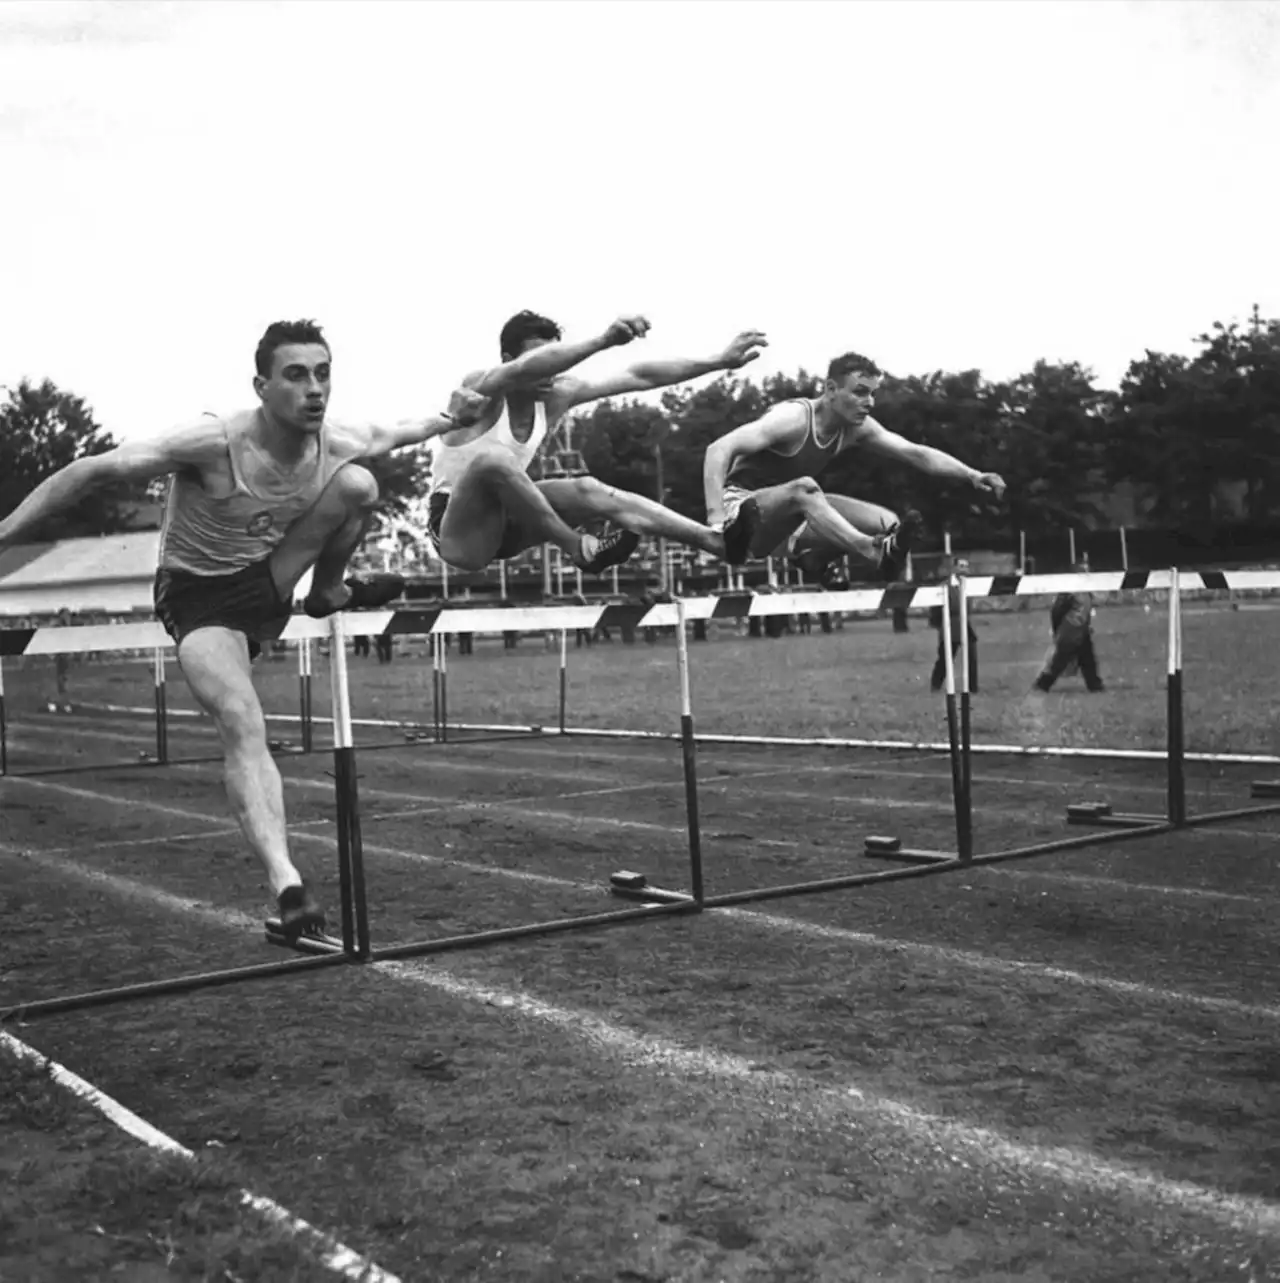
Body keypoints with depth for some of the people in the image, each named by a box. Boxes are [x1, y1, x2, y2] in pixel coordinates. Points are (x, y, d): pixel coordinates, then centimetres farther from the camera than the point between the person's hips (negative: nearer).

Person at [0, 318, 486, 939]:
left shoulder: (335, 443, -12)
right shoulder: (215, 441, -30)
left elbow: (385, 435, 14)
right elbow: (93, 471, -29)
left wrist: (449, 418, 9)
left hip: (267, 584, 5)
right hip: (199, 598, -5)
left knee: (359, 482, -15)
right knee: (242, 725, -29)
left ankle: (329, 594, 9)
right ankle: (287, 886, -35)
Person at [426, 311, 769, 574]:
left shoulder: (556, 395, -2)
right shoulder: (479, 390, -20)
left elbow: (638, 377, -3)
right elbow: (526, 368, -43)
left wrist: (719, 361, -6)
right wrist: (604, 340, -57)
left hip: (503, 523, 7)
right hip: (455, 532, -6)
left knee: (589, 491, -15)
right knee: (494, 457, -36)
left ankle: (721, 543, -18)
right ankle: (579, 549, -23)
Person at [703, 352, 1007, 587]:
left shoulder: (857, 429, -3)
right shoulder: (793, 419, -24)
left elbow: (917, 453, -1)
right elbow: (718, 450, -35)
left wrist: (973, 476, -15)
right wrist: (716, 518, -47)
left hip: (785, 517, 8)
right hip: (741, 513, -8)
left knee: (886, 522, -7)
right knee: (804, 488, -40)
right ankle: (876, 551, -48)